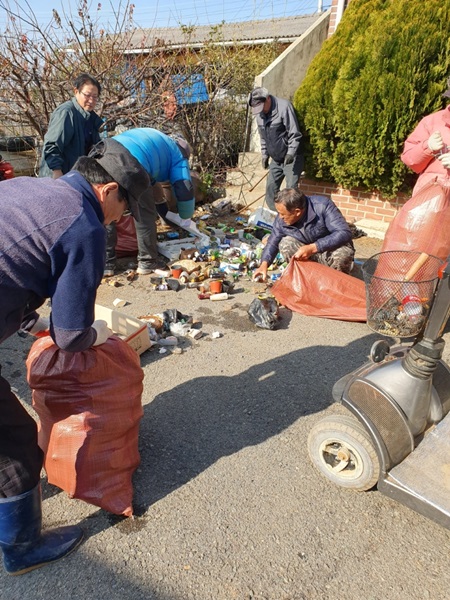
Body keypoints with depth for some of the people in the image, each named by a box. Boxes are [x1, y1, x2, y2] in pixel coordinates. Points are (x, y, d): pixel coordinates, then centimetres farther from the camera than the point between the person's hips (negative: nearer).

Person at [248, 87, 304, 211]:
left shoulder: (284, 106, -16)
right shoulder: (259, 113, 6)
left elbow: (294, 133, -18)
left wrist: (290, 153, -23)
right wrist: (265, 155, 13)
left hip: (291, 157, -7)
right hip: (276, 159, 7)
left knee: (291, 189, -11)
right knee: (271, 188, 7)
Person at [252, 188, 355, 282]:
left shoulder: (323, 206, -29)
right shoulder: (281, 219, -17)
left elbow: (344, 233, -33)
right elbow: (273, 242, -2)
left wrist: (312, 248, -41)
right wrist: (264, 264, -19)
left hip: (333, 248, -3)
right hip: (308, 252, 4)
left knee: (342, 254, -35)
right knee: (285, 244, -20)